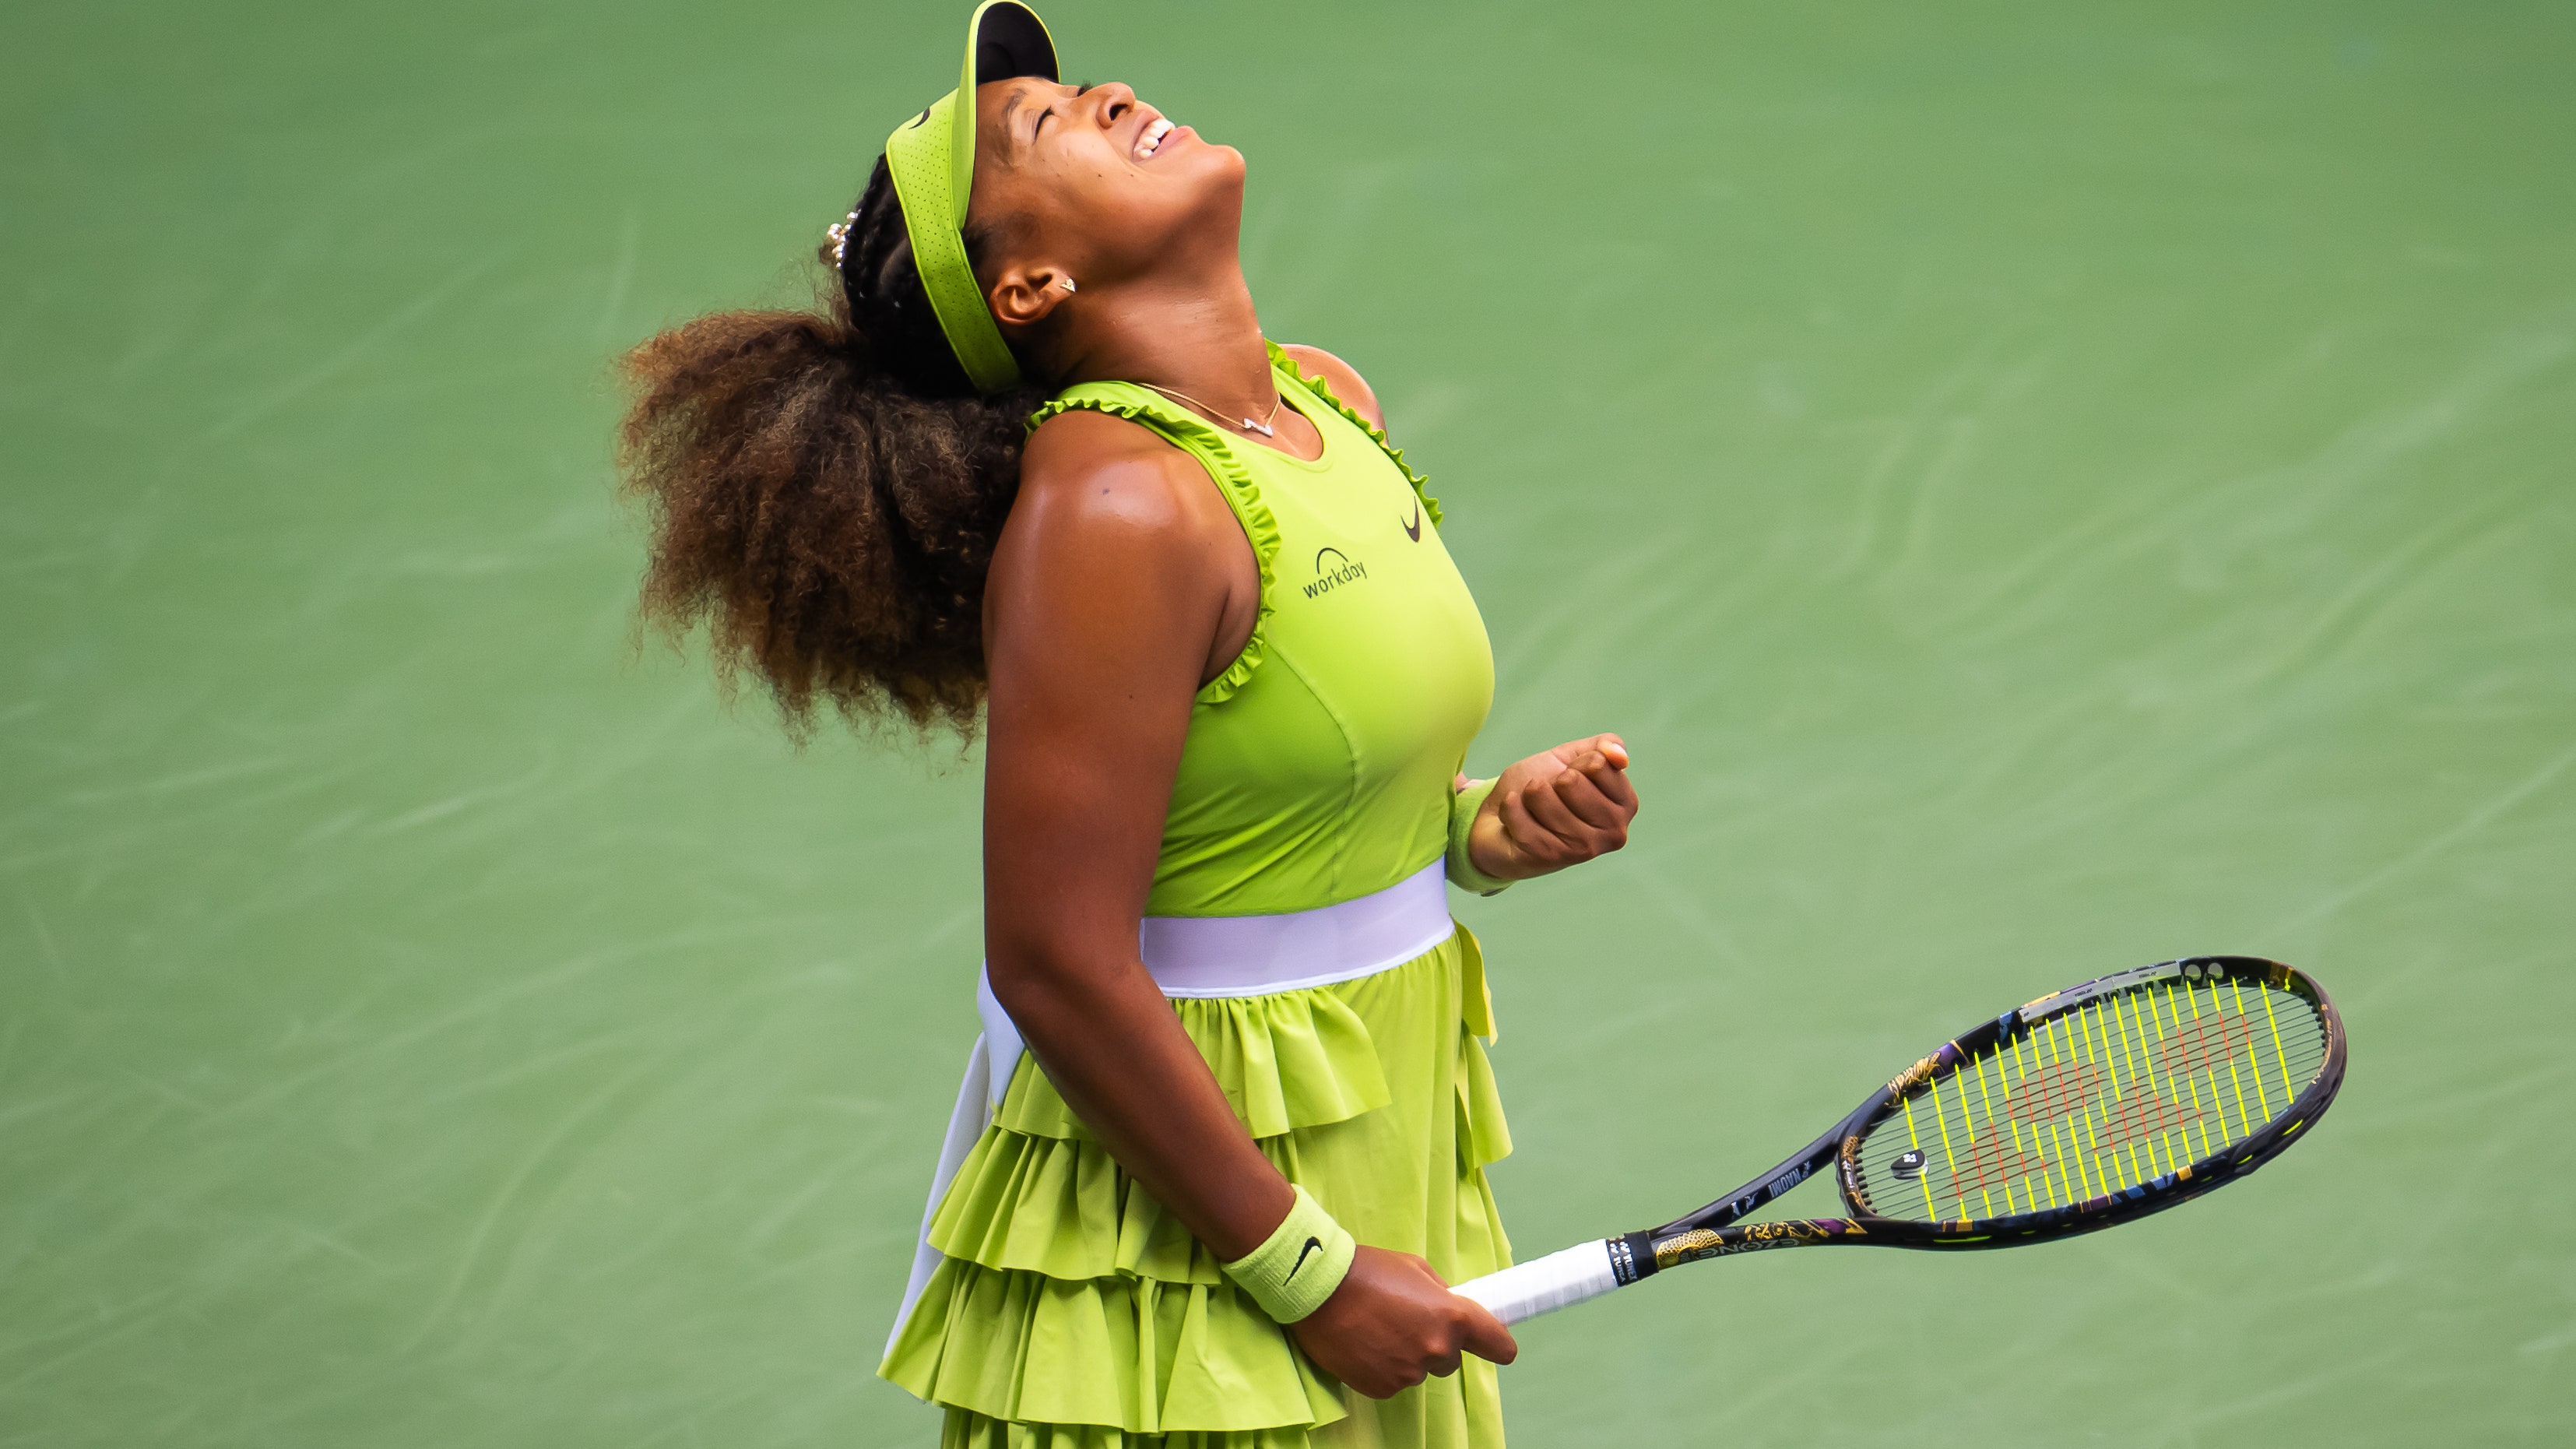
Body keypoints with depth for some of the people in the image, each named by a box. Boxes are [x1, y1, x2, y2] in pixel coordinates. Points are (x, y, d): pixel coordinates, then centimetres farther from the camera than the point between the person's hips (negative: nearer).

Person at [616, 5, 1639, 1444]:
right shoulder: (1116, 506, -20)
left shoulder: (1327, 400, 6)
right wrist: (1310, 1274, -18)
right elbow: (1059, 967, -22)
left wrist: (1489, 826, -1)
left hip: (1388, 1154, 8)